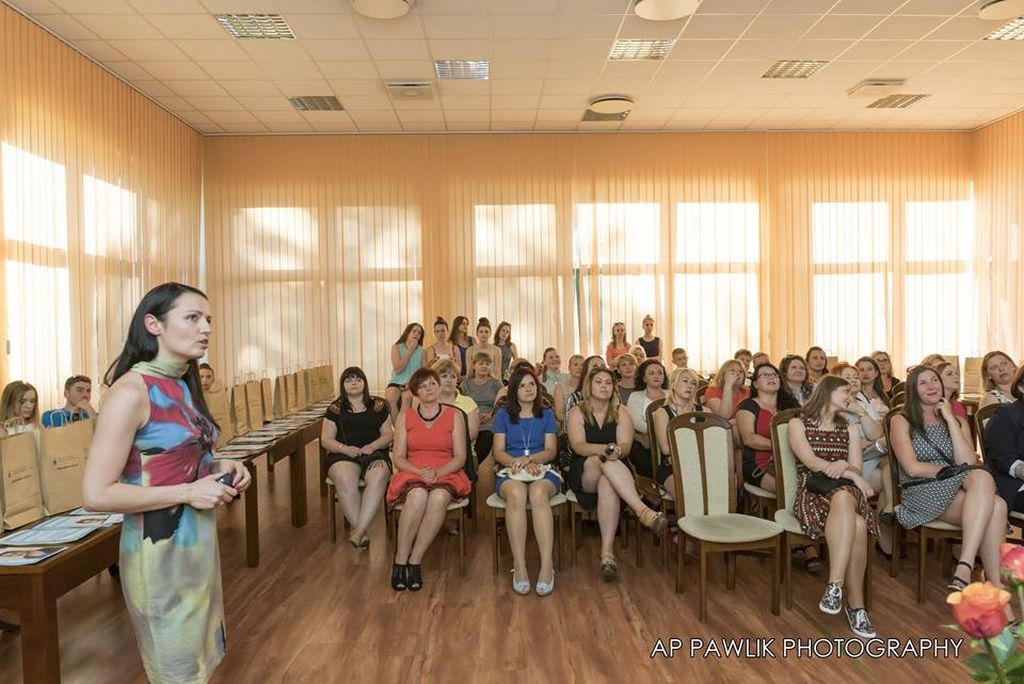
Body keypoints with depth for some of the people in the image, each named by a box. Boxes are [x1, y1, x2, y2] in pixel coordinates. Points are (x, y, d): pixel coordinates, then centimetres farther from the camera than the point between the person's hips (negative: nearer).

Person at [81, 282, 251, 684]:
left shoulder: (183, 386, 6)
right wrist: (188, 492, -22)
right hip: (160, 550, -8)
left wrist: (218, 468, 0)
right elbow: (95, 494, -22)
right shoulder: (131, 392, -20)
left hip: (198, 542, 8)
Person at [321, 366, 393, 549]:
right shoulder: (335, 409, 14)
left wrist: (373, 446, -9)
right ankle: (362, 532, -27)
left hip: (374, 454, 0)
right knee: (345, 480, -35)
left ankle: (358, 532, -36)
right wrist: (344, 448, -12)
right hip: (343, 455, 0)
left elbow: (388, 434, 12)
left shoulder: (378, 406, 15)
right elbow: (326, 440, 9)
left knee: (378, 478, -35)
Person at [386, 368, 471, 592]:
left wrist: (437, 472, -14)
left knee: (439, 497, -36)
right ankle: (400, 562, -25)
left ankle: (414, 561, -26)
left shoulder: (454, 415, 9)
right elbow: (398, 457, 6)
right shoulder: (405, 416, 12)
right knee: (418, 496, -36)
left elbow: (460, 457, 3)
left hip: (446, 473, 0)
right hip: (412, 473, 0)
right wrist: (419, 472, -13)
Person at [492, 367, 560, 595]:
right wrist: (519, 463, -14)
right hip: (510, 473, 0)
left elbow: (550, 451, 7)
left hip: (542, 471, 0)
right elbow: (499, 452, 6)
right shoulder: (503, 415, 16)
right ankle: (519, 566, -37)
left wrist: (528, 459, -13)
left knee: (538, 493, -37)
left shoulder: (547, 415, 18)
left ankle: (547, 565, -41)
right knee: (516, 493, -38)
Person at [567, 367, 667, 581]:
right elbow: (578, 445, -13)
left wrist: (617, 450, -32)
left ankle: (607, 552, -44)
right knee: (604, 460, -35)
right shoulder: (577, 412, 4)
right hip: (583, 473, -1)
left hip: (613, 473, 1)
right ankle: (644, 511, -50)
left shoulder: (621, 412, 8)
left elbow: (626, 446, -7)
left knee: (607, 484, -36)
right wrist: (603, 449, -33)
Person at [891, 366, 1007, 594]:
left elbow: (969, 463, 1)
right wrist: (953, 471, -2)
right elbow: (912, 468, -6)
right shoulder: (902, 422, 7)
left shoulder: (958, 421, 20)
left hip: (956, 490, 4)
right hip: (921, 493, -4)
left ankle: (964, 569, -37)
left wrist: (950, 419, 1)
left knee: (996, 506, -32)